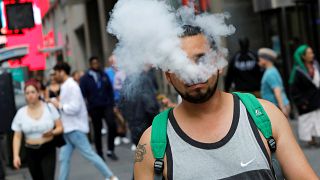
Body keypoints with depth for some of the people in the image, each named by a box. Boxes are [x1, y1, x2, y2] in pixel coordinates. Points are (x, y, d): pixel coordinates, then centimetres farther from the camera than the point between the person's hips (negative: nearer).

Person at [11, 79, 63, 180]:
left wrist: (52, 132, -21)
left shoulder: (49, 107, -4)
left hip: (48, 150, -2)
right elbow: (17, 137, 1)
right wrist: (16, 155, -8)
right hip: (31, 152, 2)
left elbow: (60, 128, 1)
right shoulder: (21, 113, -1)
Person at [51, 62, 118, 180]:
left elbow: (75, 107, -23)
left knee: (89, 154, -4)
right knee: (64, 158, 9)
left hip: (75, 128, -10)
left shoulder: (71, 86, -16)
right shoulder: (65, 86, 13)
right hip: (68, 128, 10)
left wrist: (59, 105, -13)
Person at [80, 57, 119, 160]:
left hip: (106, 105, 1)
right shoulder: (85, 78, 0)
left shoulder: (104, 75, 8)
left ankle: (110, 150, -3)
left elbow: (110, 90, 10)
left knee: (112, 125, -18)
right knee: (97, 131, 7)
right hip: (94, 108, -1)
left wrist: (112, 104, 3)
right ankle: (100, 154, 18)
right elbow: (82, 93, -3)